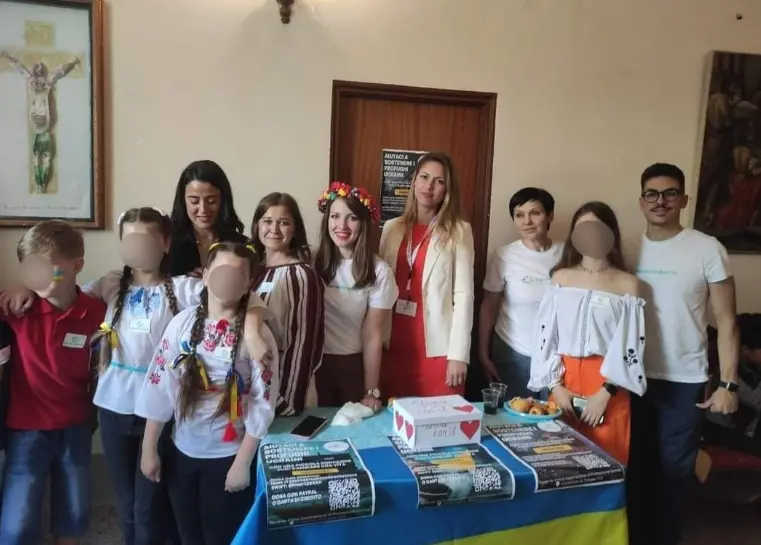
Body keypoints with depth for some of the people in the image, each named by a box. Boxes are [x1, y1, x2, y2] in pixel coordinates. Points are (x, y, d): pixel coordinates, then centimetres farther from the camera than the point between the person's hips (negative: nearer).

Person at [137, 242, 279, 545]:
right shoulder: (182, 323, -7)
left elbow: (263, 404, -12)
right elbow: (160, 387, -3)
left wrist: (243, 463, -11)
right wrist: (149, 449, 0)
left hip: (229, 456, -3)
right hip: (182, 452, 3)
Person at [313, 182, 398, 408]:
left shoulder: (378, 271, -13)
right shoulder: (313, 262, -7)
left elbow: (373, 337, -10)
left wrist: (372, 392, -8)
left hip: (354, 365, -1)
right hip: (315, 363, 2)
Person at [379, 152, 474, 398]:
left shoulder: (458, 231, -2)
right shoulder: (392, 227, 9)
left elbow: (463, 294, -6)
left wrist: (459, 354, -11)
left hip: (437, 347, -3)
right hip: (393, 345, 3)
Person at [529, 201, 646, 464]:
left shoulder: (627, 283, 1)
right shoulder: (561, 277, 8)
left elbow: (629, 344, -5)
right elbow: (545, 335, 3)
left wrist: (605, 392, -13)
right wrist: (555, 385, -6)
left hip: (607, 385, -2)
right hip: (565, 380, 2)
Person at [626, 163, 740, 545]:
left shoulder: (707, 249, -8)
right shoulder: (628, 251, 2)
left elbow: (726, 321, -6)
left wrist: (728, 383, -10)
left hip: (684, 381, -3)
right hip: (632, 378, 3)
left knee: (674, 468, 9)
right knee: (636, 464, 16)